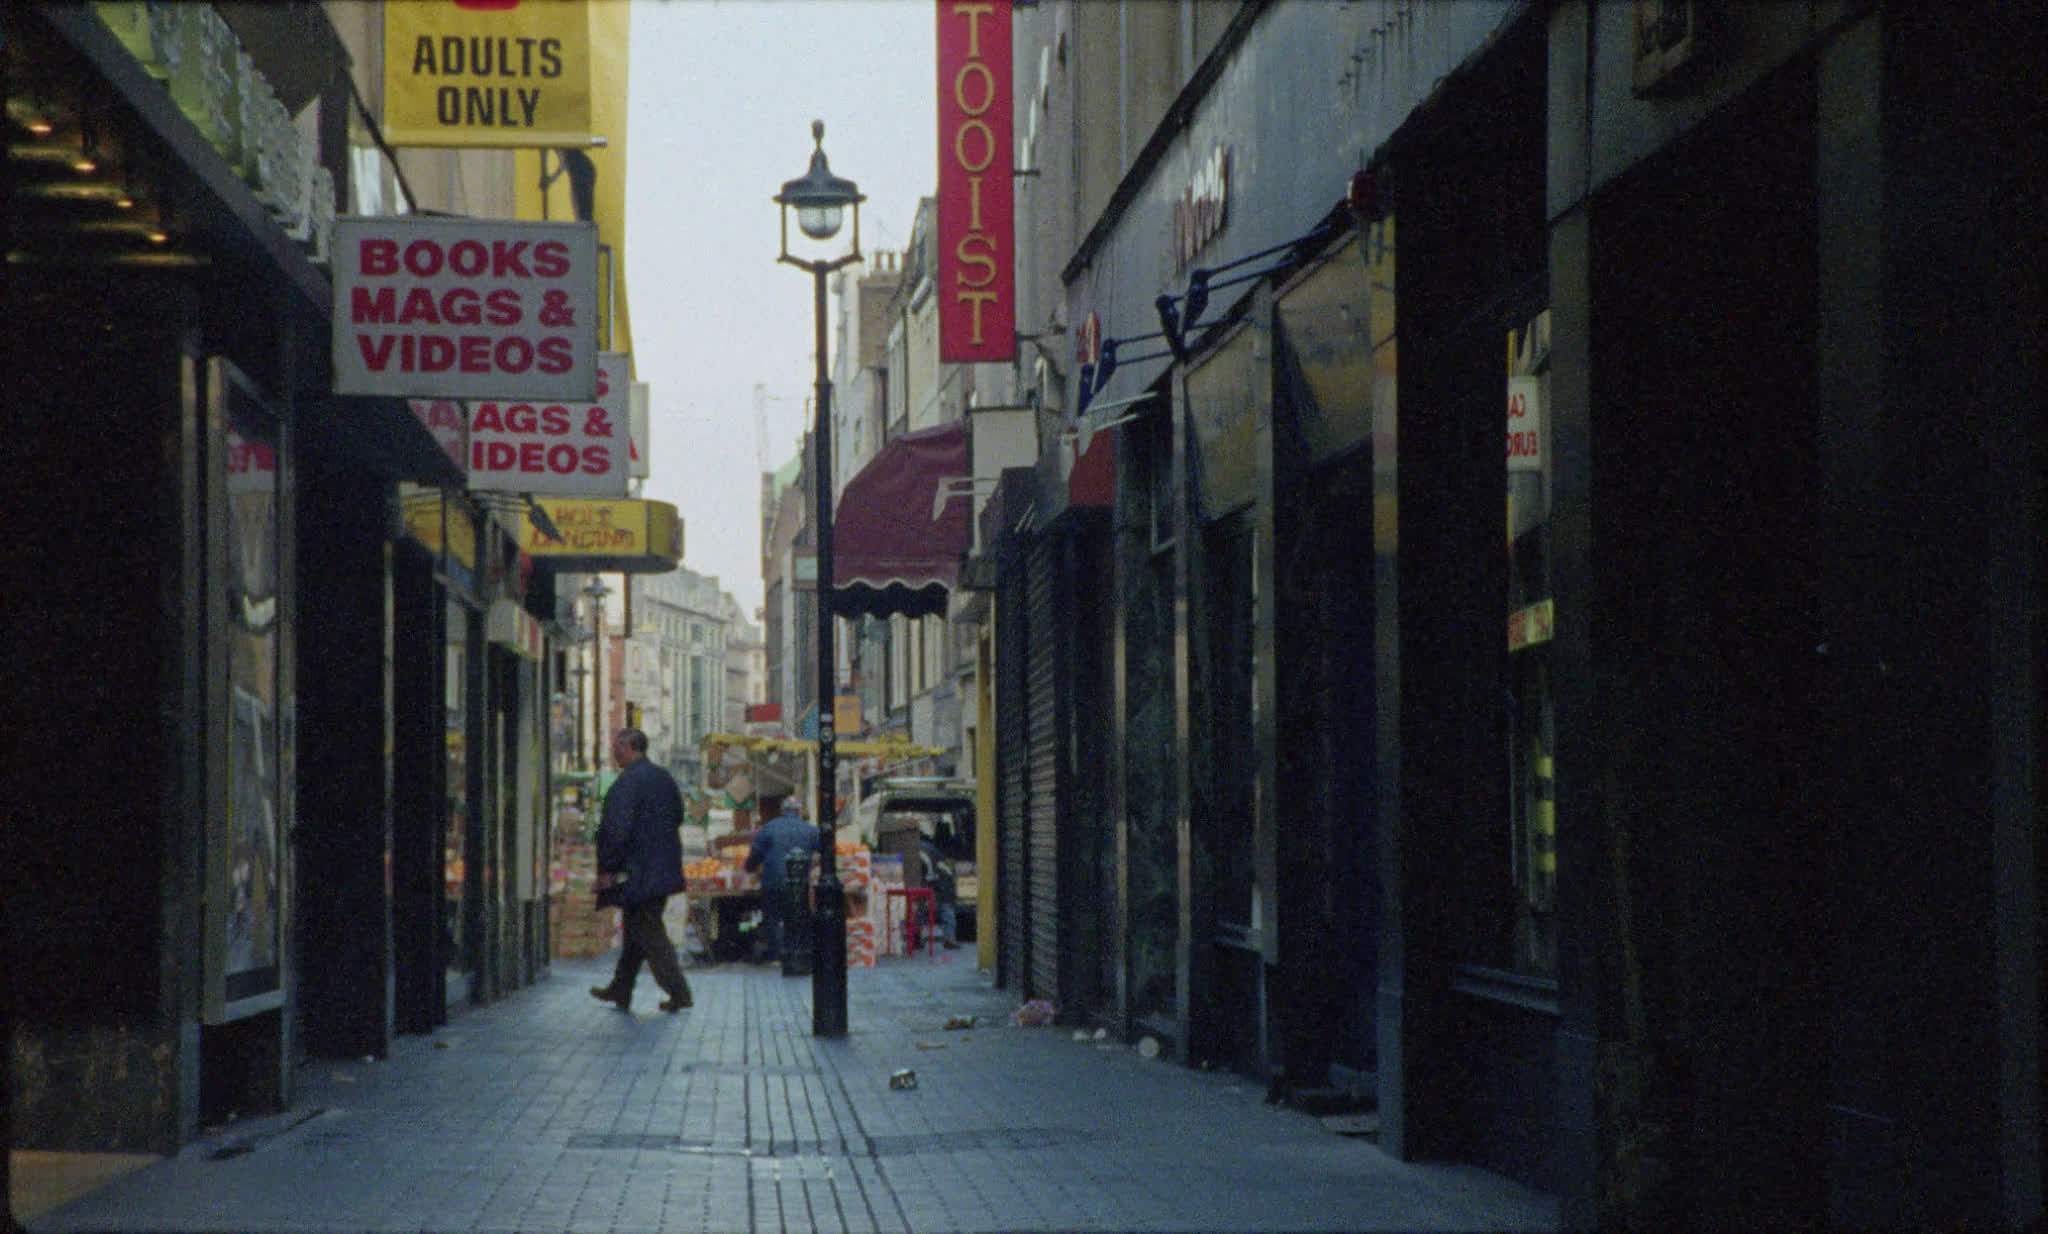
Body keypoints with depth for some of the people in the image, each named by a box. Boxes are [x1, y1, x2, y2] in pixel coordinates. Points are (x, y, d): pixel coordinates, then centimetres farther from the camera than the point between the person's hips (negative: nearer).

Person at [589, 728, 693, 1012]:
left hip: (636, 873, -9)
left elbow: (617, 830, -21)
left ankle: (678, 992, -6)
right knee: (636, 930, 17)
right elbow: (678, 817, 18)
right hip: (664, 869, 9)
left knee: (649, 933, -3)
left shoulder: (626, 784, -17)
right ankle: (621, 991, 25)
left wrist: (607, 869, -15)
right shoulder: (664, 778, 9)